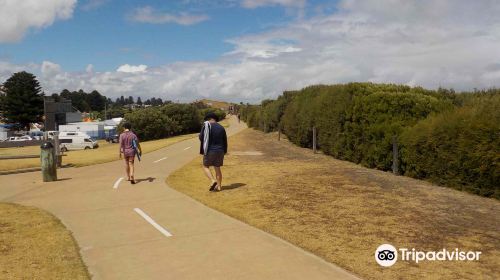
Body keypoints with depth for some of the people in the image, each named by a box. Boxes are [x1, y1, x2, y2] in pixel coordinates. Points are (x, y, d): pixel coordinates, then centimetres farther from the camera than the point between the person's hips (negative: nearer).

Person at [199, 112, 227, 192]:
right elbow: (225, 141, 9)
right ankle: (219, 186, 13)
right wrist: (224, 151, 18)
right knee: (217, 168, 12)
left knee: (205, 167, 10)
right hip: (220, 151, 5)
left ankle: (213, 181, -9)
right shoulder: (221, 127, 6)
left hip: (210, 151, -5)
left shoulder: (207, 126, -8)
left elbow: (201, 137, -9)